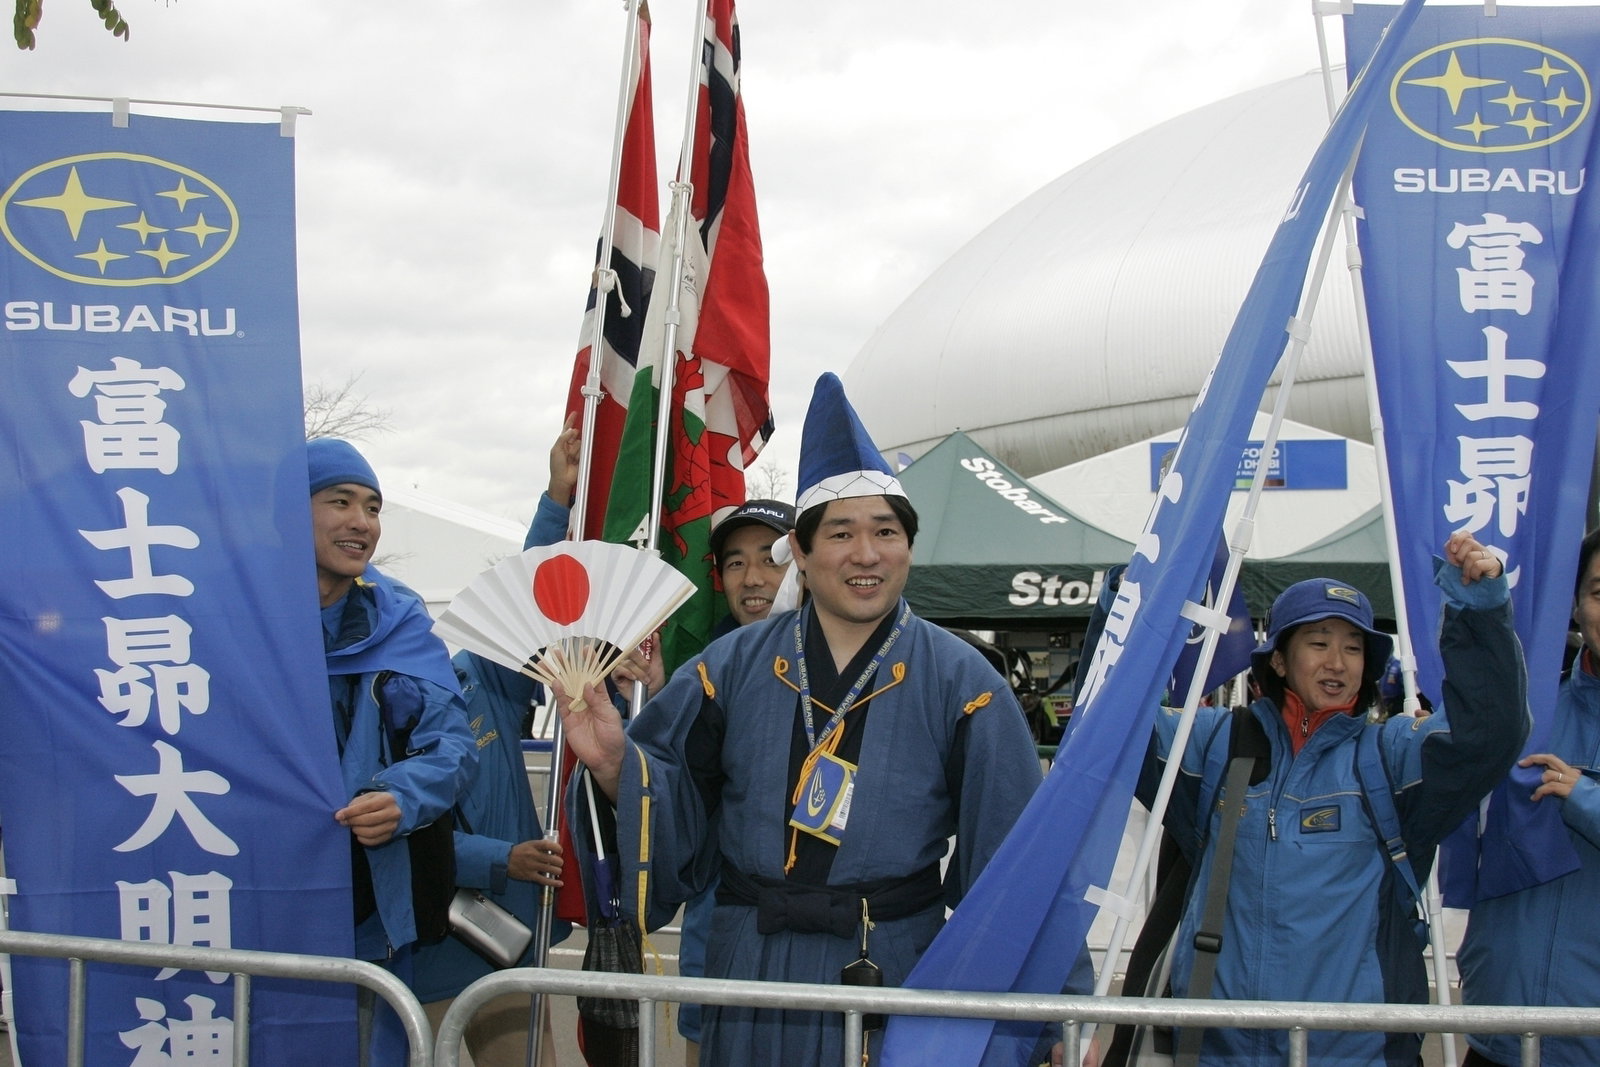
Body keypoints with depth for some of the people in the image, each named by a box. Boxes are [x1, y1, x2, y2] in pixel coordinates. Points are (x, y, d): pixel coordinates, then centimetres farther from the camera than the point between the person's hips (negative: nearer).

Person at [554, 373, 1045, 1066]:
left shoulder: (959, 682, -5)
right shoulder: (734, 667, 2)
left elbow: (1010, 852, -3)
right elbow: (675, 800, 4)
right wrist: (616, 763, -17)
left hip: (896, 981, -1)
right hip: (752, 980, 2)